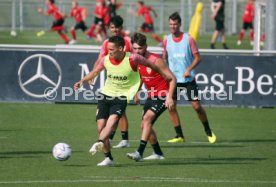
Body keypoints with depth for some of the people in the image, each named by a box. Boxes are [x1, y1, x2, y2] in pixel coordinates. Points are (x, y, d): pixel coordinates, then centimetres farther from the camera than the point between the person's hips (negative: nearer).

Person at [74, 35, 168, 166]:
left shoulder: (132, 59, -15)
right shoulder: (106, 59, -4)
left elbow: (150, 64, 2)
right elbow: (95, 72, 16)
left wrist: (165, 76, 13)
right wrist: (82, 81, 1)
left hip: (121, 97, -4)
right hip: (106, 94, 4)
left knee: (112, 120, -30)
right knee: (101, 127, -4)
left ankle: (99, 143, -50)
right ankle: (108, 158, 7)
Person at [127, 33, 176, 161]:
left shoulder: (155, 60, -21)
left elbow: (172, 79, -18)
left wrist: (169, 97, -26)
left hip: (163, 96, -9)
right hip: (151, 96, 9)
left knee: (147, 118, -25)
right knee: (144, 125, 11)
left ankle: (139, 152, -31)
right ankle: (158, 153, 27)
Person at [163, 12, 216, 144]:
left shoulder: (188, 39, -6)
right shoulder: (167, 41, 3)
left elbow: (197, 57, -4)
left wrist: (189, 69, -18)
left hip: (188, 78, -3)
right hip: (173, 78, 3)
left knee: (196, 106, -5)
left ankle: (208, 132, 14)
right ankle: (179, 135, 4)